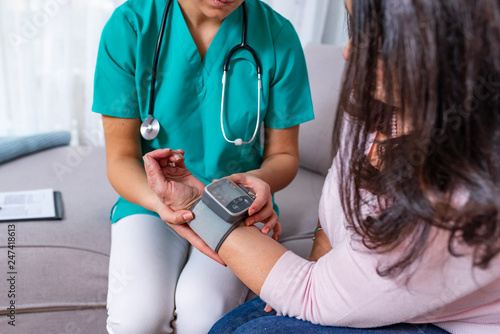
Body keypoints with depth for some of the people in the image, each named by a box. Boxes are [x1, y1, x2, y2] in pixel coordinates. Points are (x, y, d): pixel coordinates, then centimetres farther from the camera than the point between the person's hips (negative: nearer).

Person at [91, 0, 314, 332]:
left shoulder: (277, 35, -10)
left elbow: (284, 155, 0)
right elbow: (121, 159, -9)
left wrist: (259, 180, -25)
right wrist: (161, 201, -31)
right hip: (151, 200, 0)